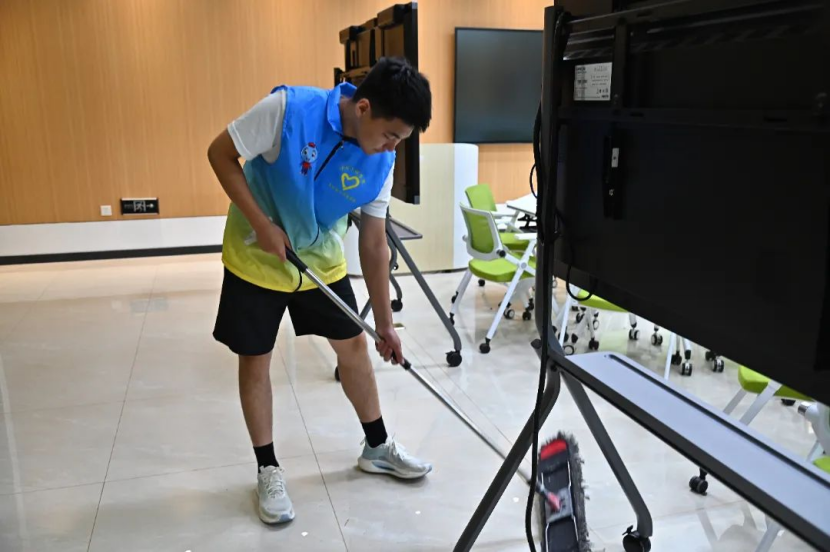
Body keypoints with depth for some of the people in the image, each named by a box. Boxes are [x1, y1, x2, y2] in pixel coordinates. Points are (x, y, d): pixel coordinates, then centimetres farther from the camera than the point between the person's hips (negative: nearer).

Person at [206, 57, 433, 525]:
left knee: (354, 346, 9)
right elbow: (221, 155, -17)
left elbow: (375, 244, -8)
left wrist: (385, 323, -6)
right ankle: (268, 469, 22)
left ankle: (377, 447, 29)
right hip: (256, 257, -3)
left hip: (322, 261, 4)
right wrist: (262, 224, -25)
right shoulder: (289, 108, -27)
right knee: (256, 361, 3)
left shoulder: (380, 162, -15)